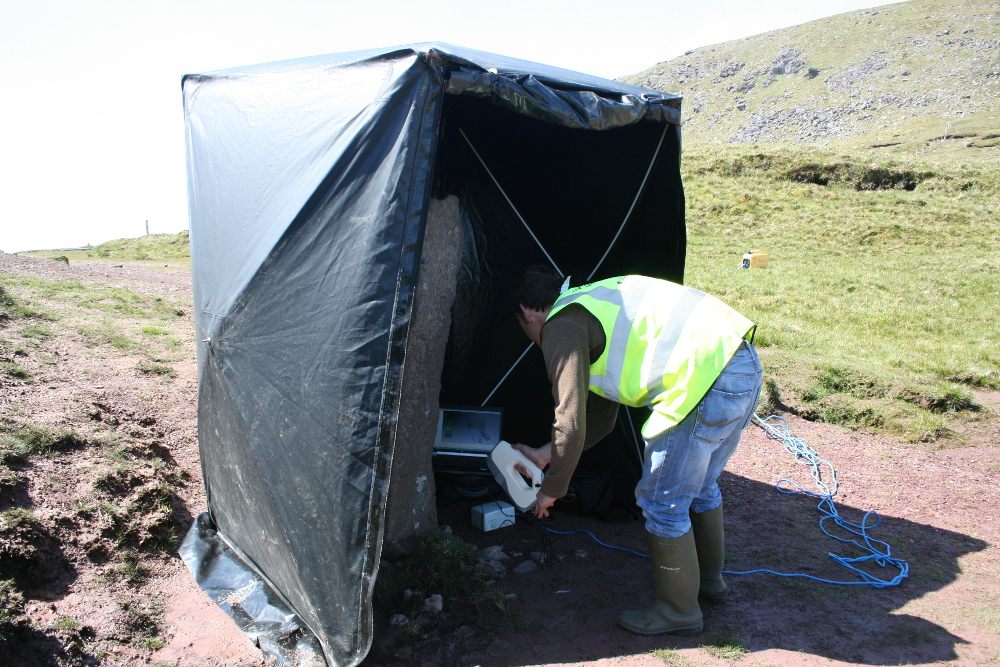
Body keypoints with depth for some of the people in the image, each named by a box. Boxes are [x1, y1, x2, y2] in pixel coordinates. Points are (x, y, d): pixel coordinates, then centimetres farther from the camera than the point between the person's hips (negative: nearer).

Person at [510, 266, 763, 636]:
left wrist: (551, 490, 7)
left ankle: (678, 609, 26)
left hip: (708, 378, -10)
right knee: (700, 485, 29)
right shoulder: (590, 305, 26)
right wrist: (545, 454, 35)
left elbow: (572, 423, -8)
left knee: (662, 503, 7)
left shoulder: (561, 326, -3)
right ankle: (707, 578, 49)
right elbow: (599, 418, 30)